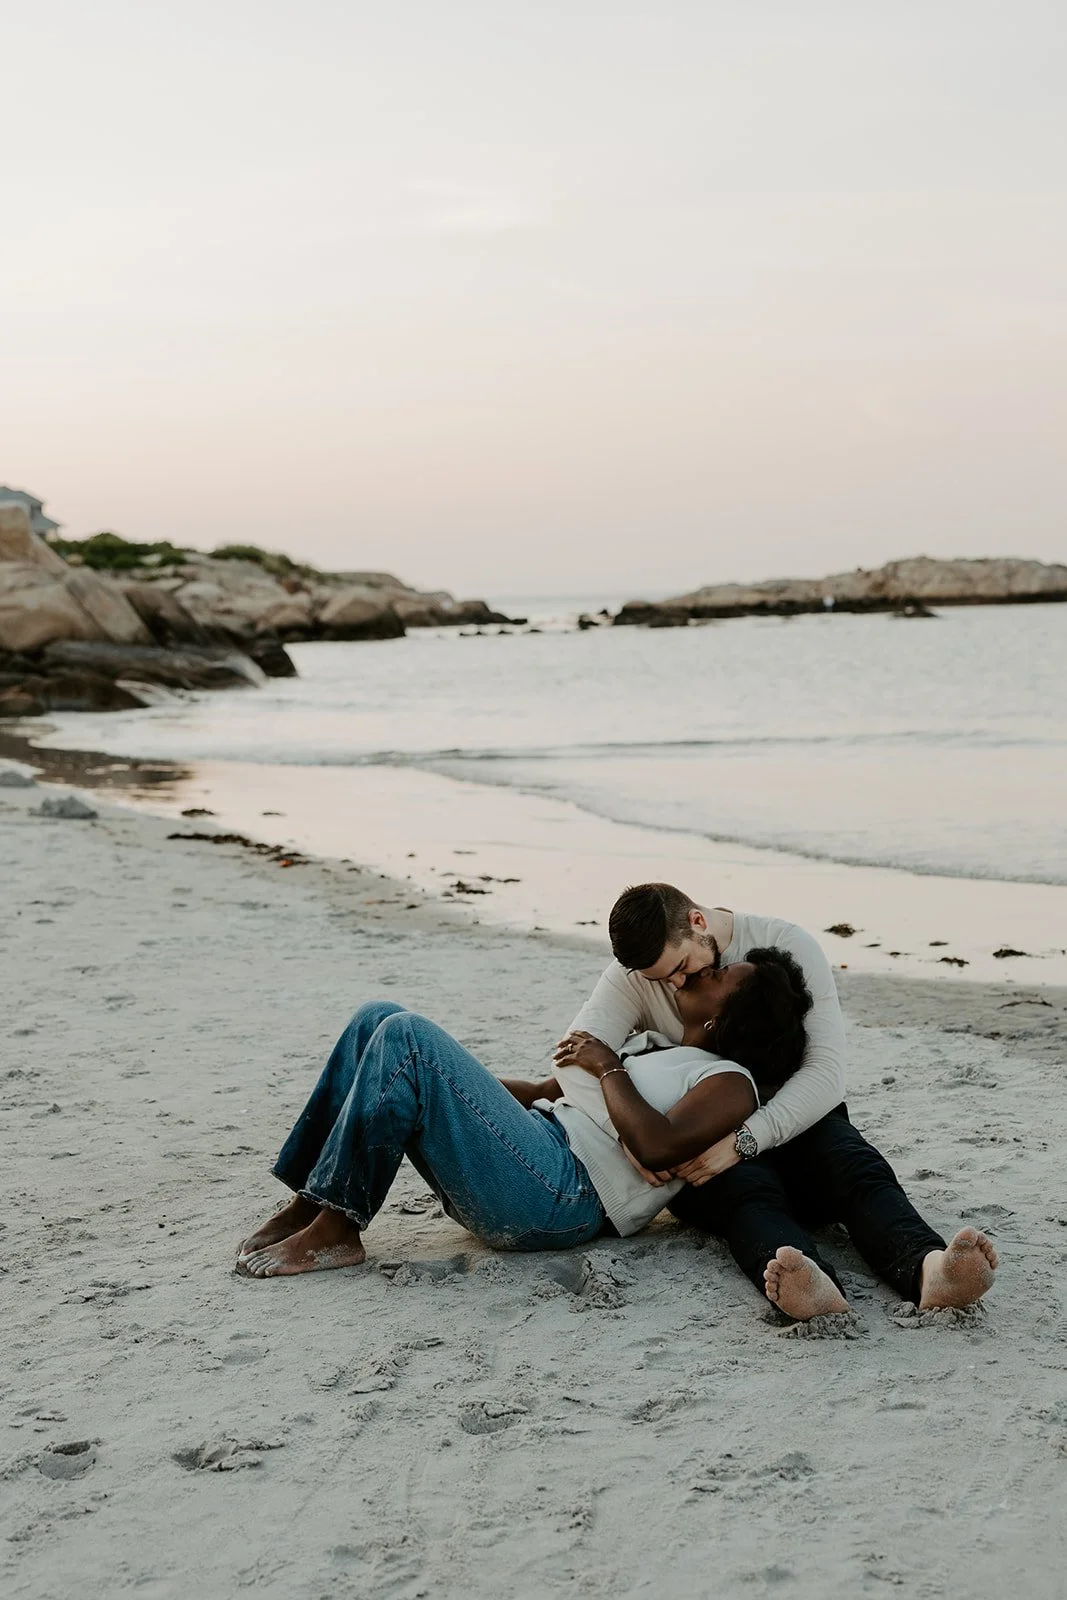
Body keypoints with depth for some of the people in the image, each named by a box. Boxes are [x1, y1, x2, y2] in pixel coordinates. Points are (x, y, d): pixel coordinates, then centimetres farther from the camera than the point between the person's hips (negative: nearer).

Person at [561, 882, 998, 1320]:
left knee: (860, 1171, -31)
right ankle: (813, 1287, -67)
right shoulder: (635, 974, -3)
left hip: (796, 1121, 1)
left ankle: (928, 1268, -61)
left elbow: (826, 1071, -18)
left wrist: (742, 1141, -29)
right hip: (701, 1144, -1)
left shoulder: (788, 945, -9)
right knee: (750, 1193, -35)